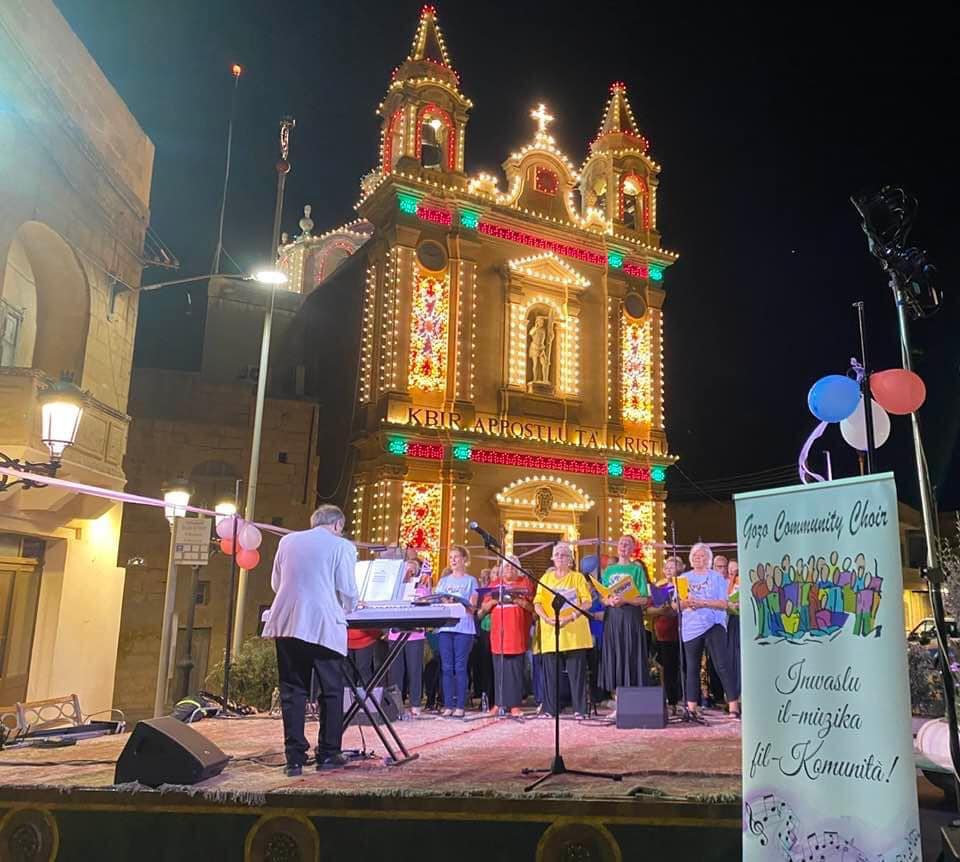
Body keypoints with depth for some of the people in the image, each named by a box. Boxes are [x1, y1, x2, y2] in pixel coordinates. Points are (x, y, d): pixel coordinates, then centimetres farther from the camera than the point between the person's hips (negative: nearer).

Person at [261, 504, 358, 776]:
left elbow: (276, 583, 20)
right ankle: (328, 754, 14)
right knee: (331, 691, 10)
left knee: (292, 691, 9)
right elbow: (348, 591, -3)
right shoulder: (342, 546, 0)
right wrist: (347, 609, 18)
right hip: (324, 626, -3)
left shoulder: (287, 541, 12)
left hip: (287, 624, 4)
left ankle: (295, 758, 8)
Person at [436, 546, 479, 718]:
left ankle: (460, 705, 0)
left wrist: (458, 602, -19)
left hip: (464, 628, -3)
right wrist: (443, 603, -10)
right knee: (446, 668, 1)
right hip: (445, 627, 3)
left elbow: (473, 607, -1)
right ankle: (448, 705, 5)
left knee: (460, 667, -4)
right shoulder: (443, 581, 18)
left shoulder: (471, 581, 7)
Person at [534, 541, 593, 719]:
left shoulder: (578, 577, 8)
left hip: (574, 633, -2)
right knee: (551, 671, 1)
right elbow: (537, 602, 7)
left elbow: (587, 602, -3)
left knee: (576, 671, -2)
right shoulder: (545, 578, 15)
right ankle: (550, 709, 9)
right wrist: (546, 618, -12)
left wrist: (571, 617, -17)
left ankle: (580, 709, 4)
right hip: (550, 632, 2)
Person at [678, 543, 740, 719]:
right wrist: (685, 603, -13)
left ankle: (733, 706, -9)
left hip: (713, 625, -2)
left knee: (722, 665, -11)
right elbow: (676, 605, 10)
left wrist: (702, 603, -16)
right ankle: (691, 708, 11)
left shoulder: (717, 577, 7)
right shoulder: (684, 578, 14)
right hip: (690, 628, 3)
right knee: (692, 668, 5)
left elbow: (723, 604, -3)